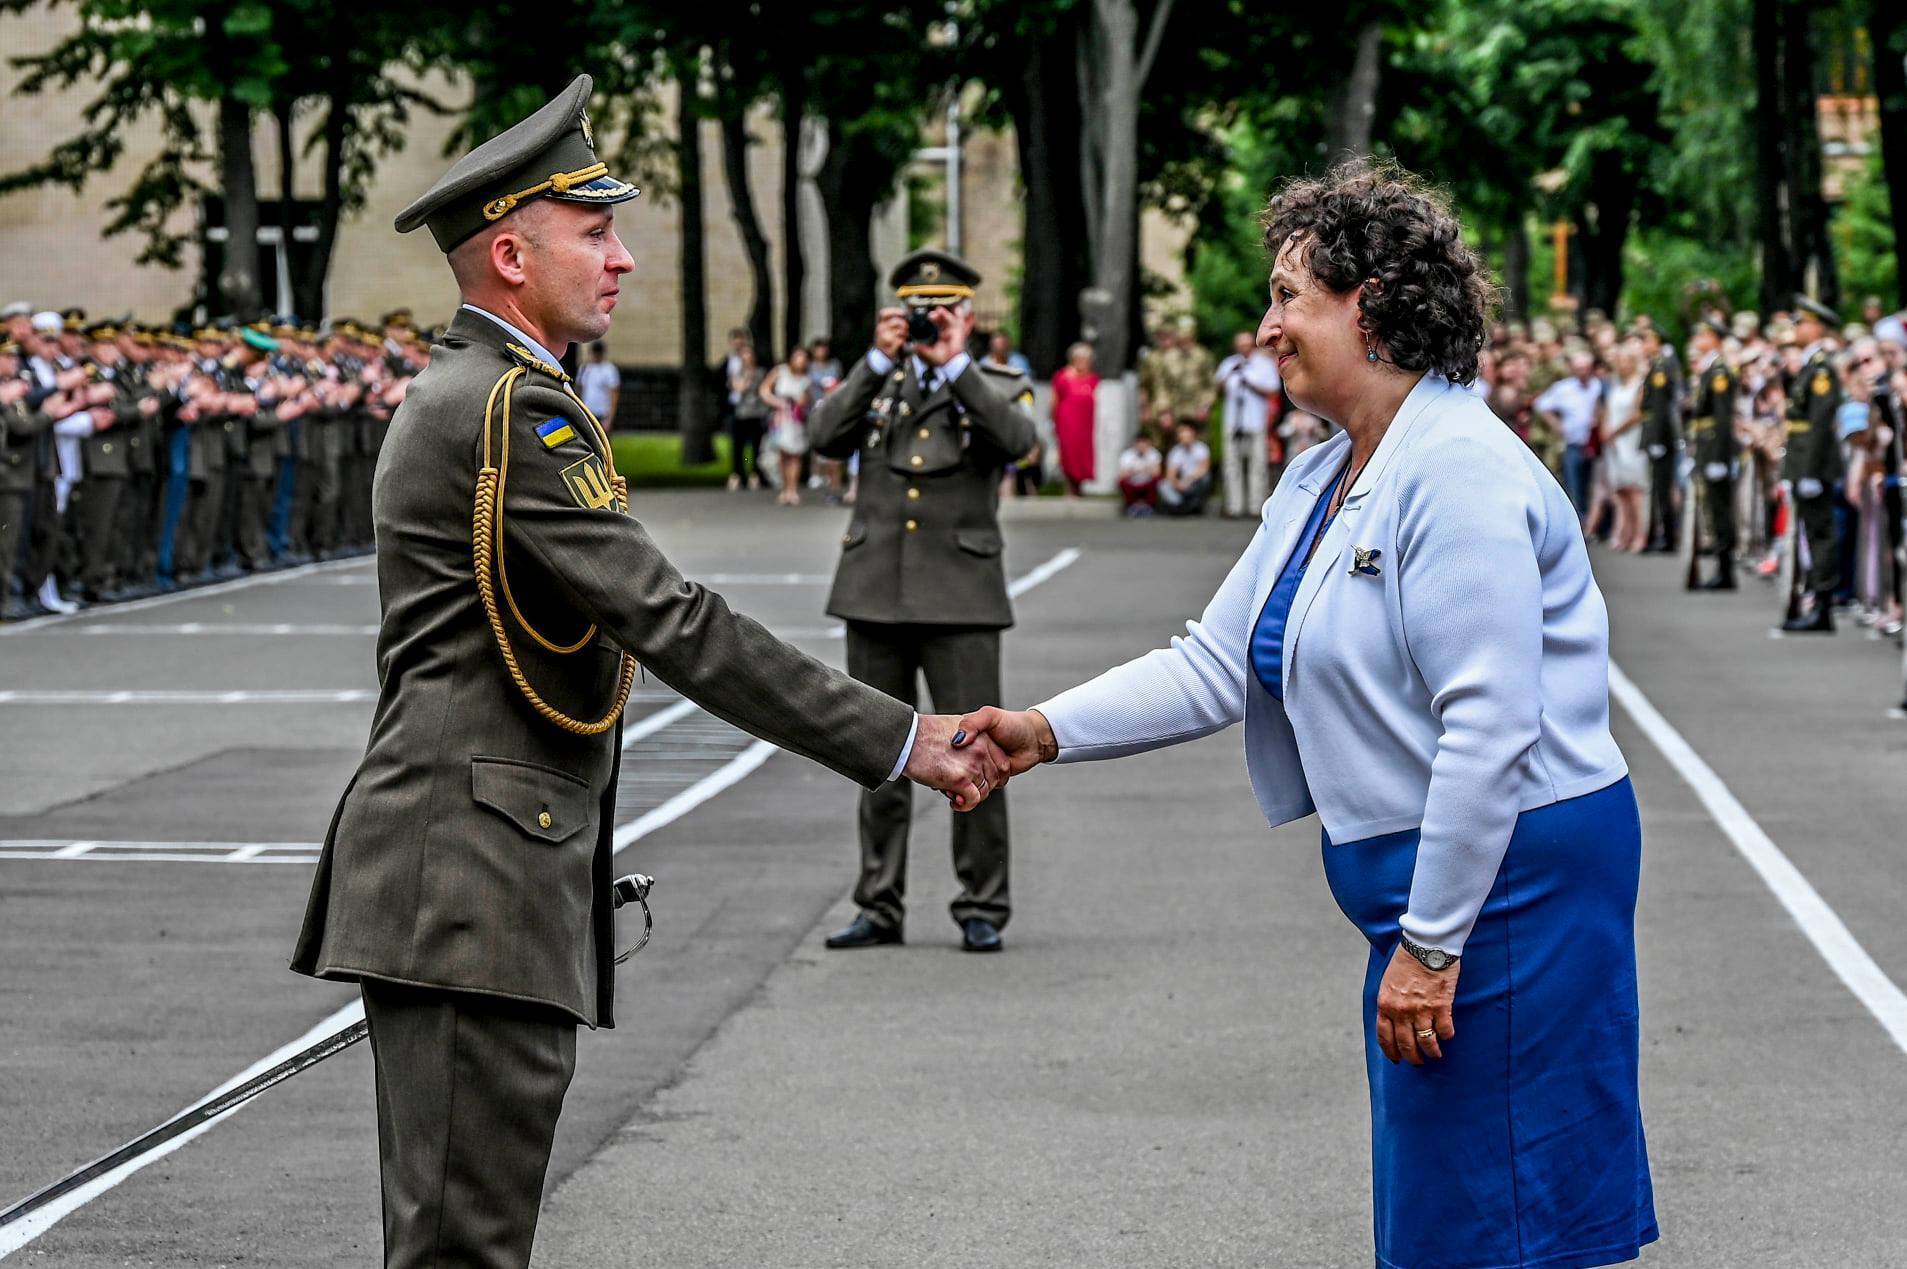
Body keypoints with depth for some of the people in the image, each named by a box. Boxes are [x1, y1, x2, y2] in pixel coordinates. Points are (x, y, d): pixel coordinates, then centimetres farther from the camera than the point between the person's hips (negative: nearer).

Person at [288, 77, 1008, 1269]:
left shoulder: (463, 395, 19)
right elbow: (672, 621, -19)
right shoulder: (515, 408, -14)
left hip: (463, 884, 11)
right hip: (473, 878, -11)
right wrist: (899, 739, -17)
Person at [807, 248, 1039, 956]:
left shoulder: (997, 392, 8)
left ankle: (983, 909, 2)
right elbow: (825, 438, -5)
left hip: (960, 599, -3)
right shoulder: (875, 386, 14)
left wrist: (956, 365, -18)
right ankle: (880, 909, 13)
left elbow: (1020, 440, -15)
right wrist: (879, 361, -12)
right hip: (875, 594, 3)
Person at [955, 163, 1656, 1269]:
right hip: (1422, 881, 10)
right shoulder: (1319, 485, 14)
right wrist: (1046, 732, 3)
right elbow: (1215, 668, 15)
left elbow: (1491, 730, -23)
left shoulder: (1459, 472, -18)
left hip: (1510, 875, -10)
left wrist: (1430, 944, -22)